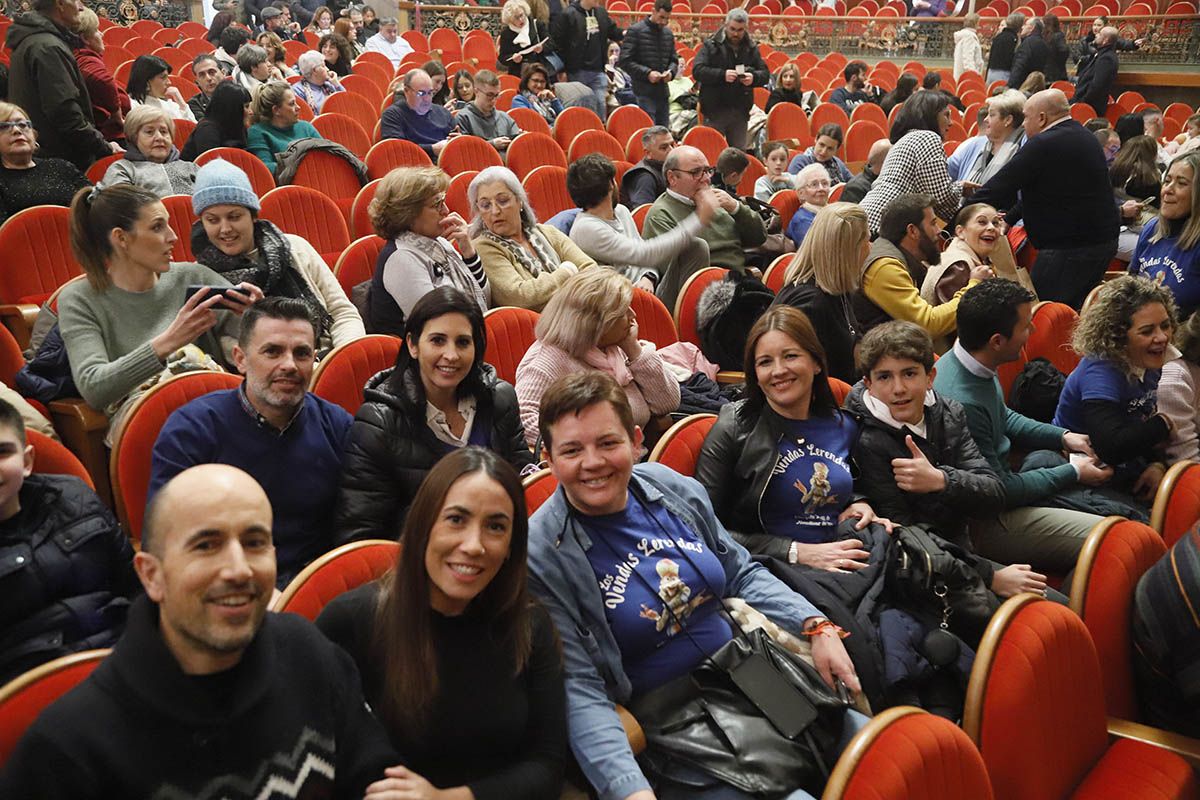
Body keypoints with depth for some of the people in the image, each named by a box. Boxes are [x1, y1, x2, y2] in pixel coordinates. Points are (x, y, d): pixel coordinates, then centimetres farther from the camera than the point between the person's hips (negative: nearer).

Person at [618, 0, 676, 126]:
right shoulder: (635, 31, -4)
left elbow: (674, 60, 22)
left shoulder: (668, 34, 14)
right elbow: (624, 61, -9)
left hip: (663, 92, 6)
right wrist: (647, 73, -18)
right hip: (644, 92, -6)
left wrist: (671, 71, -1)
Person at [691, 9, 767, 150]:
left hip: (740, 111, 4)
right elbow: (697, 71, -12)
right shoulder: (711, 45, -1)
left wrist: (754, 77, -15)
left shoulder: (751, 48, 10)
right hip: (715, 110, -4)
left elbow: (765, 74, 8)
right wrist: (722, 75, -25)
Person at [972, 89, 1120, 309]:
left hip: (1069, 248, -10)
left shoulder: (1043, 145, -15)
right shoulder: (1084, 137, 15)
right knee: (1074, 314, 16)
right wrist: (1009, 217, 22)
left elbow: (1000, 185, -13)